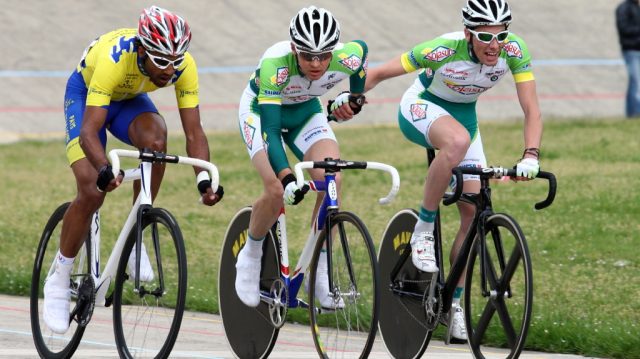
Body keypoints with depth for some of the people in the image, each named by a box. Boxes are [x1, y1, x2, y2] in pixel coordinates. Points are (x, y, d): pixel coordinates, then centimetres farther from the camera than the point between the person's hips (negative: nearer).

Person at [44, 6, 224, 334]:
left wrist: (204, 178, -43)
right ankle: (58, 282, 0)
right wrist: (105, 169, -63)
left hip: (129, 98, 3)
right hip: (85, 94, -3)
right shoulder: (114, 59, -41)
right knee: (92, 192, -18)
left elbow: (193, 131, -26)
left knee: (155, 140, -32)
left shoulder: (183, 66, -29)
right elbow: (89, 132, -45)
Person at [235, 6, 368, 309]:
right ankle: (250, 256, 3)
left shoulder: (347, 59, -30)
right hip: (260, 111, -3)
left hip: (306, 112, 3)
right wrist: (286, 177, -55)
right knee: (277, 190, -25)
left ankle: (319, 271, -9)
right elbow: (270, 128, -43)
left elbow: (362, 47, -3)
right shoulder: (275, 64, -40)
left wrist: (354, 97, 5)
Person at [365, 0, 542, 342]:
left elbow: (532, 111, -24)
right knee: (459, 140, -40)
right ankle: (423, 232, -24)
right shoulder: (445, 50, -34)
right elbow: (378, 73, -24)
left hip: (463, 114, 5)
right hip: (421, 108, -5)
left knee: (473, 212, -4)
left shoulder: (513, 50, -25)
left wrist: (530, 156, -38)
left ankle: (454, 302, 11)